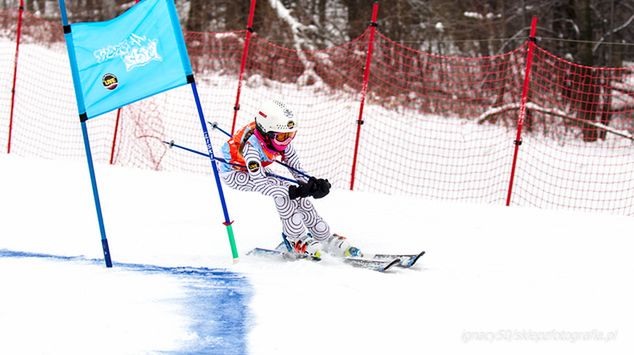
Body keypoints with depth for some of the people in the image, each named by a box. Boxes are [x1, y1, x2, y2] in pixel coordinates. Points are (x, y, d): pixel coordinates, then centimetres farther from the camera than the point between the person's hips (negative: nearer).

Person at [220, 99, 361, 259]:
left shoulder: (282, 139, -18)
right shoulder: (251, 145, -39)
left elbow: (296, 169, -10)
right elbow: (259, 183, -41)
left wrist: (311, 185, -27)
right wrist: (292, 191, -44)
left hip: (258, 170, 7)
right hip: (233, 172, -7)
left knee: (298, 194, -9)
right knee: (281, 191, -29)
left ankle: (326, 238, 4)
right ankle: (297, 240, -17)